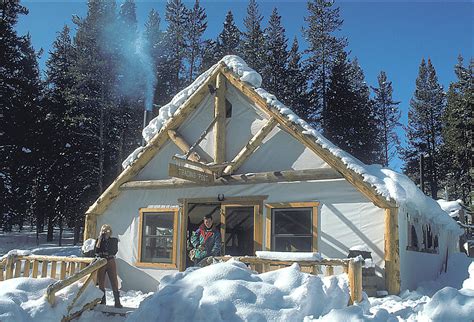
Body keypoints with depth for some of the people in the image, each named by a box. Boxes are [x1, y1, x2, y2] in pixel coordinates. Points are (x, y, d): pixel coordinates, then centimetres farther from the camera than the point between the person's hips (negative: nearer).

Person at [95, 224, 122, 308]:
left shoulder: (114, 240, 6)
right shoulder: (98, 240, 7)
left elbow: (114, 251, -3)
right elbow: (96, 251, -7)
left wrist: (102, 253, -7)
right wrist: (100, 239, -9)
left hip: (111, 262, -1)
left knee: (114, 282, -7)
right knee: (101, 283, 4)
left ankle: (117, 302, -7)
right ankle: (102, 301, 15)